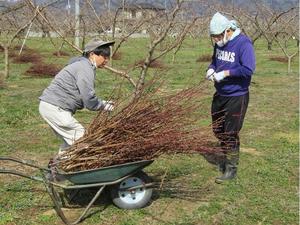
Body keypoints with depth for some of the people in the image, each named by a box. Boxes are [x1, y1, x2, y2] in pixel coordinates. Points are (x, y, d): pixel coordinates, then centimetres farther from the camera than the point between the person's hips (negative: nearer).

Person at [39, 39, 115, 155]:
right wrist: (104, 106, -3)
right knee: (80, 137, -8)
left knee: (70, 139, 20)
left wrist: (103, 103, 8)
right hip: (55, 108, -11)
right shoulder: (85, 69, -15)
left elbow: (85, 96, 19)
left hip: (49, 105, 11)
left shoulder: (81, 65, 18)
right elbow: (89, 100, -19)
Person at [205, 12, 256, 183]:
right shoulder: (219, 44, 3)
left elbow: (248, 70, -27)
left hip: (237, 97, -8)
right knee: (218, 130, 18)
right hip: (220, 95, 8)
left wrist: (225, 73, -24)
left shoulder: (244, 44, -19)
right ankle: (228, 157, 40)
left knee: (230, 134, -2)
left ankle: (231, 169, 12)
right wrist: (211, 69, -2)